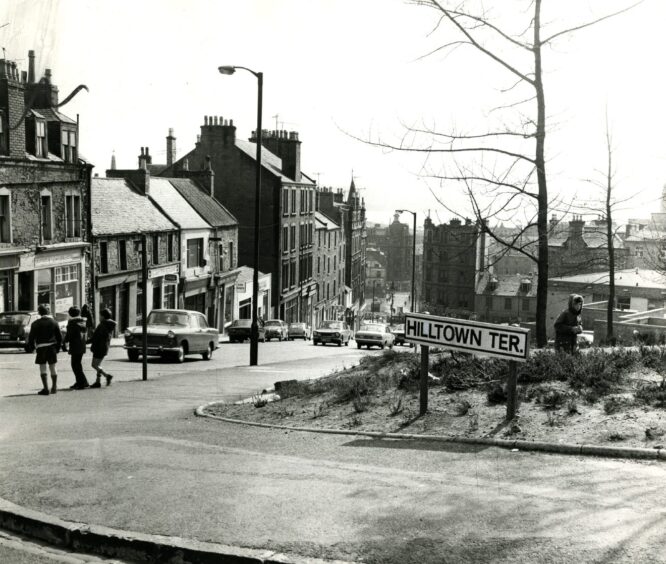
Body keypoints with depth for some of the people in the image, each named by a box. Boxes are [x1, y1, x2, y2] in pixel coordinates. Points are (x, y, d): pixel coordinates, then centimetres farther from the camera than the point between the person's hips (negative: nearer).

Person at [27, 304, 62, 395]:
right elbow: (59, 337, 5)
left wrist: (31, 347, 10)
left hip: (41, 348, -3)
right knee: (53, 367, 12)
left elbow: (31, 337, -4)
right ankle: (54, 387, 21)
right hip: (52, 348, 3)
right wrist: (57, 348, 15)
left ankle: (45, 388, -3)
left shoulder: (36, 323, -4)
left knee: (43, 368, 1)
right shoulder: (54, 322, 4)